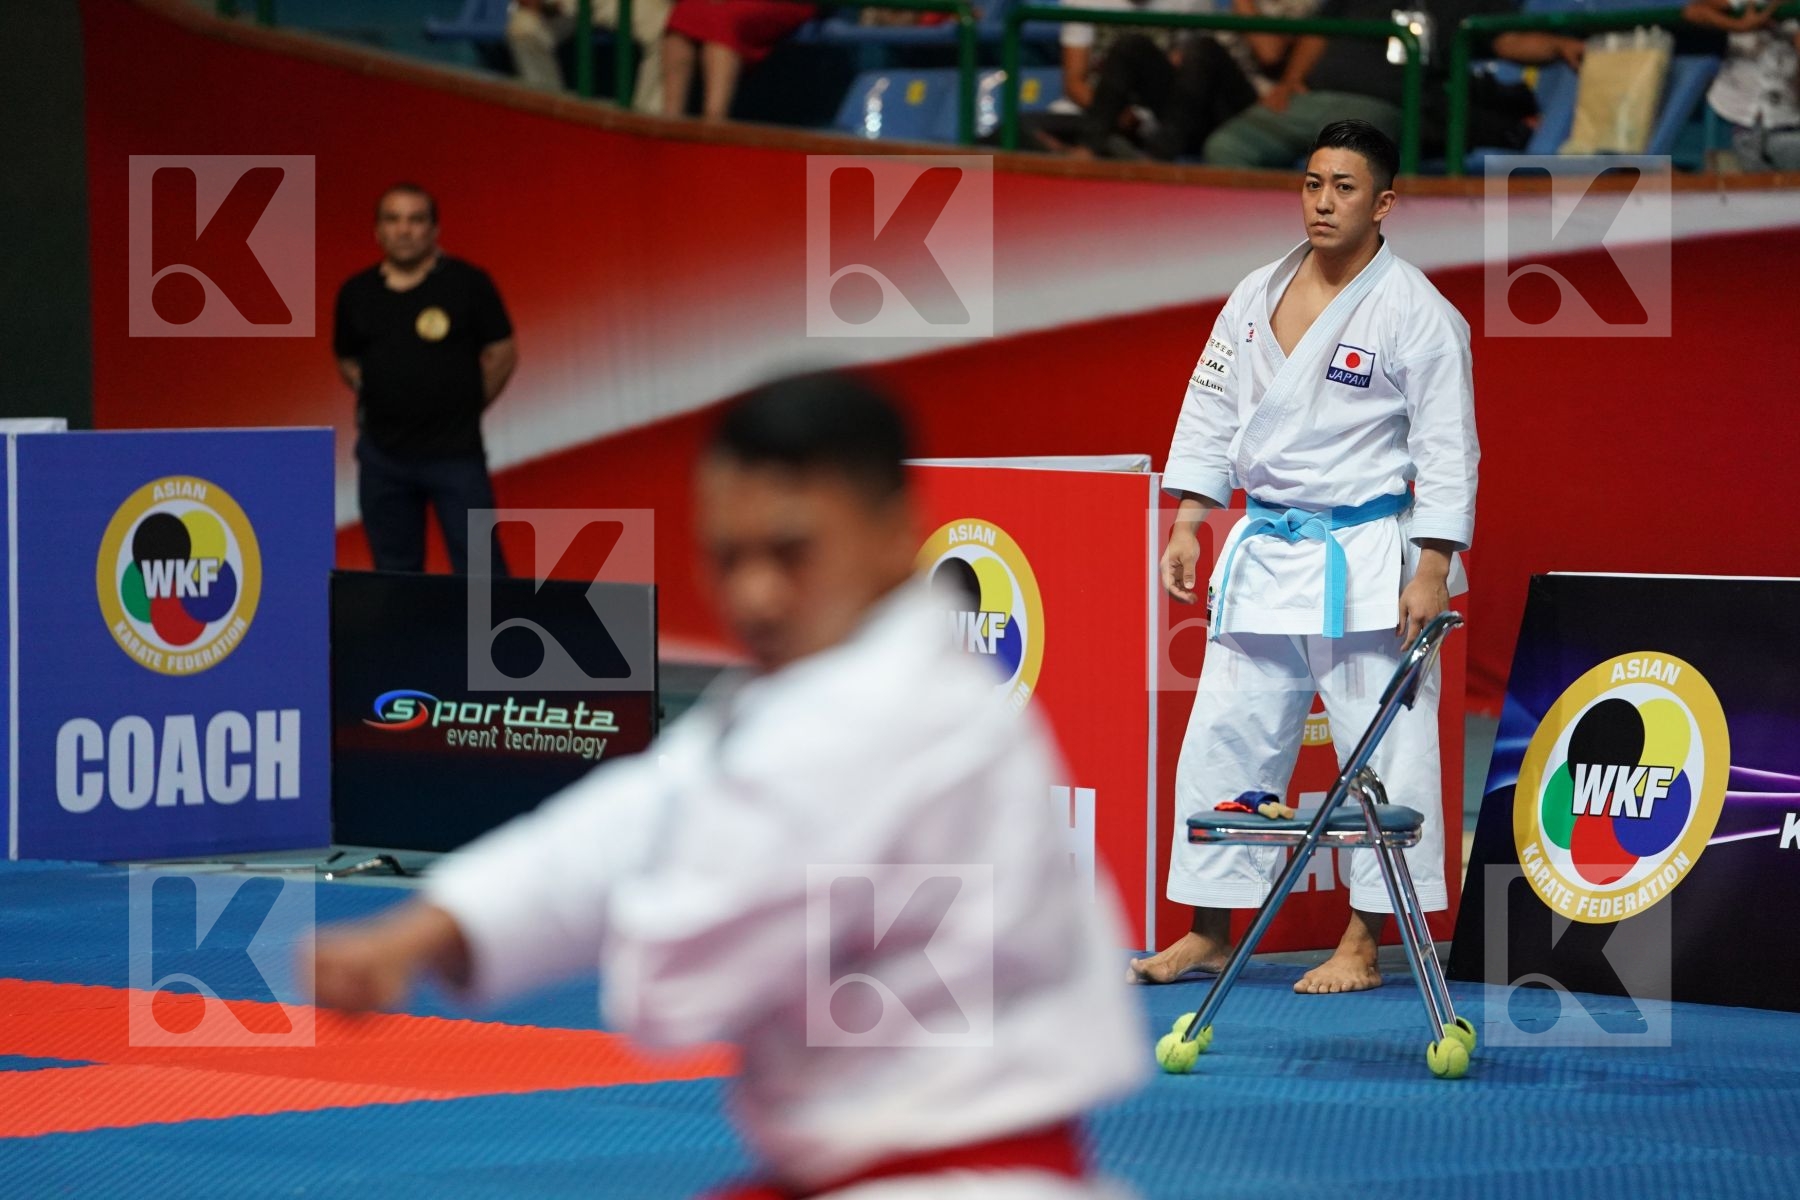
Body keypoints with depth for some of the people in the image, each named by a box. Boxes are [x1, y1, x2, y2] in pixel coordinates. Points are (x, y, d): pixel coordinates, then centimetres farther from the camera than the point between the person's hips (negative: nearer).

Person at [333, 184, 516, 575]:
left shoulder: (468, 284, -3)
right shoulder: (357, 293, 8)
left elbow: (502, 355, 2)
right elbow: (347, 362, 20)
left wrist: (466, 408, 2)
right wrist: (378, 400, 7)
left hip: (454, 453, -4)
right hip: (382, 452, 4)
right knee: (394, 572, 8)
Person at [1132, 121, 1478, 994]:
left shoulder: (1418, 316, -8)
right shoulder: (1256, 297, 9)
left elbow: (1447, 453, -9)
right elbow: (1211, 411, 16)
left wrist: (1431, 571, -14)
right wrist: (1188, 523, 8)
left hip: (1367, 559, -5)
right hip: (1262, 552, 5)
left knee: (1380, 749, -3)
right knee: (1226, 738, 6)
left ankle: (1363, 945, 4)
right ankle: (1210, 933, 15)